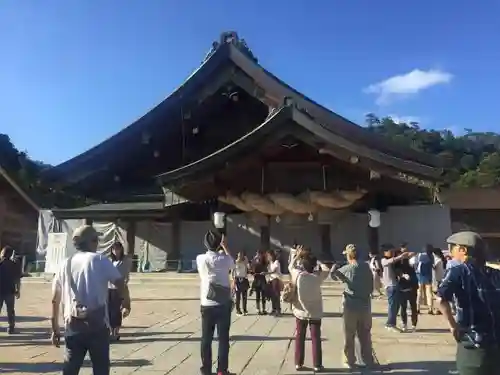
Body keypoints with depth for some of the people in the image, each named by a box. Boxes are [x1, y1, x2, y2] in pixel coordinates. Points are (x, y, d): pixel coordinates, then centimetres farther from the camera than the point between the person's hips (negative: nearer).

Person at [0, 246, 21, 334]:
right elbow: (18, 280, -2)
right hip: (10, 291, 1)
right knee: (10, 310, 12)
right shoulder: (15, 265, -3)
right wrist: (18, 291, 6)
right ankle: (11, 328, 14)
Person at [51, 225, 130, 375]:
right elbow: (120, 283, -9)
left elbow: (55, 300, 11)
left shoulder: (65, 265, 11)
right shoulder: (100, 260, -2)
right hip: (97, 323, -4)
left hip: (73, 325, 4)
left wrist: (55, 329, 17)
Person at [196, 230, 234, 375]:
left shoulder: (200, 259, -4)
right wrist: (224, 246, 26)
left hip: (207, 304, 1)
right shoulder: (225, 259, -5)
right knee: (223, 338, 7)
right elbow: (232, 264, 19)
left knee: (206, 339, 9)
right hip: (224, 304, -1)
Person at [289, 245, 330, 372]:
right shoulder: (318, 277, -14)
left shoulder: (298, 275, -14)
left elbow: (290, 266, 7)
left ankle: (298, 363, 18)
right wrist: (316, 261, 9)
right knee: (316, 339, 7)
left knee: (299, 339, 12)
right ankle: (317, 365, 11)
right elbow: (326, 270, 7)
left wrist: (296, 255, 17)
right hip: (315, 313, -1)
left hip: (300, 312, 1)